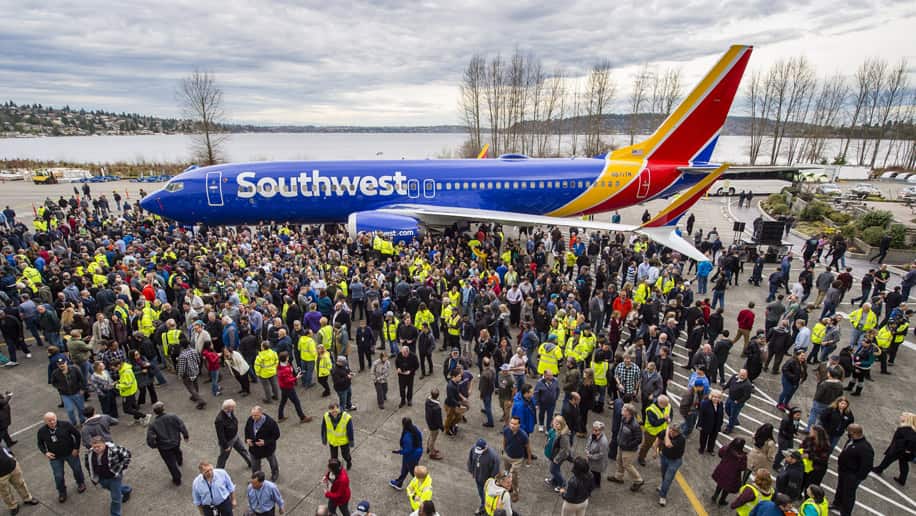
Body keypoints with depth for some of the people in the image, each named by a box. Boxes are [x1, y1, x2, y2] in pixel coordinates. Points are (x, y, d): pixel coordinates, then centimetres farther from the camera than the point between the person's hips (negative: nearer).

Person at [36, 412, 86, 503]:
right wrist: (45, 452, -12)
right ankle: (62, 492, 32)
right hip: (55, 457, 1)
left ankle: (81, 483, 45)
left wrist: (76, 448, -8)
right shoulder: (42, 431, -11)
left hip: (71, 453, -1)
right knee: (58, 476, 4)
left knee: (77, 469, 16)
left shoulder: (65, 425, -17)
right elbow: (40, 444, 6)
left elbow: (77, 434, -7)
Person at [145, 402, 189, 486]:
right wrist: (186, 436, 3)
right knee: (177, 451, 37)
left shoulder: (153, 425, -23)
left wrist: (154, 445, 0)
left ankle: (177, 479, 30)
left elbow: (150, 439, -22)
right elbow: (182, 427, -15)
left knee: (171, 463, 16)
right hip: (176, 442, 3)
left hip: (164, 447, -3)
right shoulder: (173, 417, -20)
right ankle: (180, 461, 68)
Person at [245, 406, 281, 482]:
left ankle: (275, 474, 56)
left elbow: (276, 435, -21)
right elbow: (247, 430, 3)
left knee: (272, 462, 26)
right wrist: (247, 439, -14)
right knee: (255, 466, 19)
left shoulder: (270, 422, -32)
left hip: (268, 447, -3)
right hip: (254, 447, 3)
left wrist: (265, 442, -30)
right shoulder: (250, 419, -19)